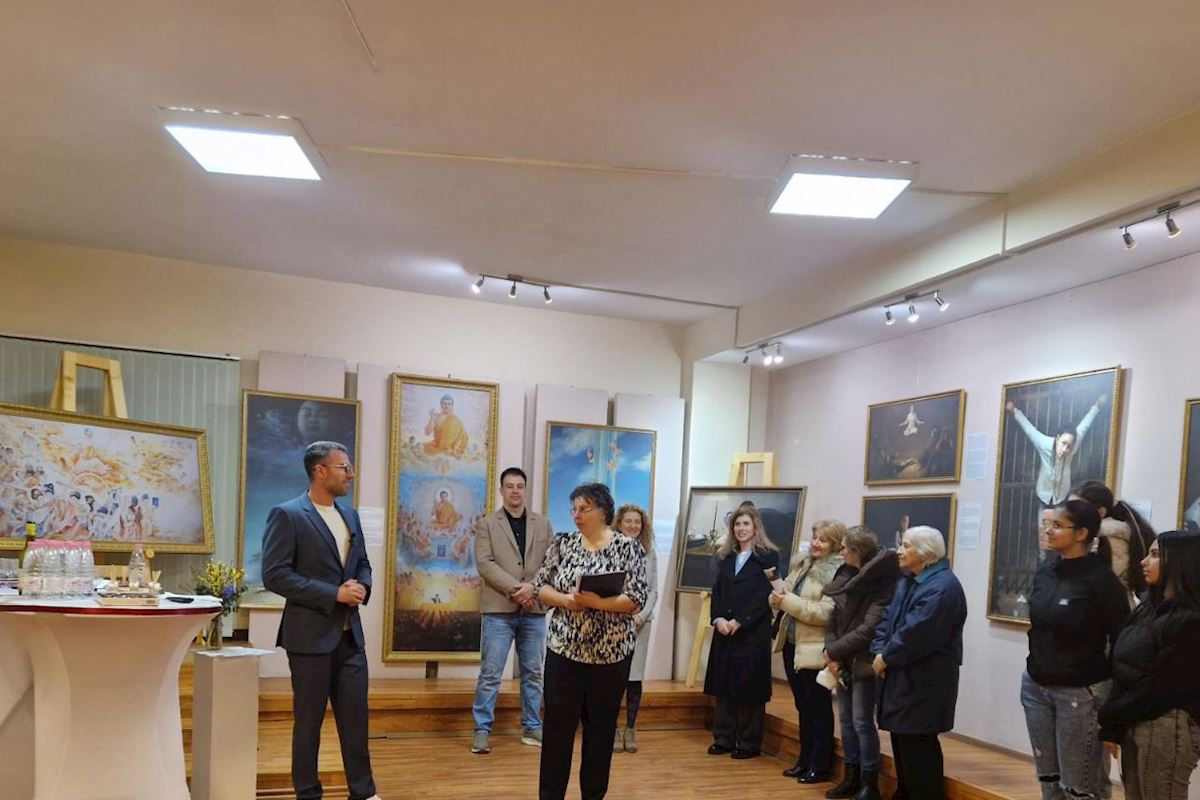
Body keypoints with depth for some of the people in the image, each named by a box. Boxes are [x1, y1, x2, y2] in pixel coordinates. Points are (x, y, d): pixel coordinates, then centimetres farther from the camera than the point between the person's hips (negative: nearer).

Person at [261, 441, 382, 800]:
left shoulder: (350, 515, 12)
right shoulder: (287, 515, -10)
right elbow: (274, 575, -16)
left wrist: (362, 587, -4)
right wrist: (333, 594, -18)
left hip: (350, 634, 6)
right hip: (311, 635, -6)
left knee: (356, 716, 9)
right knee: (309, 720, 6)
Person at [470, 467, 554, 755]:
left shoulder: (543, 524, 10)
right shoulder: (486, 524, 2)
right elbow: (484, 564, -8)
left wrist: (532, 587, -12)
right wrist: (515, 587, -17)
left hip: (534, 609, 3)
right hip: (498, 608, -3)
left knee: (533, 673, 10)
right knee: (490, 674, -2)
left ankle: (532, 728, 21)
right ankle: (482, 730, 7)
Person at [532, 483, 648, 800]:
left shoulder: (628, 547, -5)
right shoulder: (563, 543, 3)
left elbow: (636, 600, -10)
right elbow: (540, 587, 4)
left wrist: (598, 602, -23)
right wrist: (565, 599, -15)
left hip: (611, 652, -2)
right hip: (564, 648, 2)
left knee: (601, 727, 9)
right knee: (557, 725, 3)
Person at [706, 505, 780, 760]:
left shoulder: (768, 556, -4)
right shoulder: (725, 557, 14)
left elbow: (765, 596, -11)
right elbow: (717, 592, 11)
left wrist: (739, 621, -15)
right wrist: (718, 619, -6)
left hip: (753, 632, -5)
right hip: (724, 632, 6)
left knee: (749, 687, 0)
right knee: (723, 685, 8)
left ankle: (749, 743, 9)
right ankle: (723, 739, 16)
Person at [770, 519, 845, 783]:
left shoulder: (837, 573, -15)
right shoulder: (801, 565, 11)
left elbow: (825, 613, -24)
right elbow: (783, 601, 16)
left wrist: (789, 601, -21)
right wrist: (778, 597, -7)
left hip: (815, 651, -8)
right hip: (792, 645, 8)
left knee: (819, 709, 5)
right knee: (803, 707, 17)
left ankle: (820, 766, 16)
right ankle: (805, 760, 28)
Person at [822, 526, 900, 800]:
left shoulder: (882, 584, -16)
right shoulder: (847, 577, 7)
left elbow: (868, 629, -21)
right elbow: (834, 618, 8)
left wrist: (834, 651, -14)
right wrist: (831, 653, -5)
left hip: (864, 663, -7)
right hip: (844, 661, 8)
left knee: (862, 722, -2)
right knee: (846, 720, 14)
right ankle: (851, 777, 26)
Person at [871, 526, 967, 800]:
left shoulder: (942, 586, -18)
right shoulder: (907, 582, 15)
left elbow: (916, 633, -24)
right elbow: (888, 620, 13)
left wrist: (886, 658, -14)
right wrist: (879, 652, -4)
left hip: (925, 682, -9)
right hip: (901, 677, 10)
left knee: (918, 745, -3)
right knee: (902, 741, 17)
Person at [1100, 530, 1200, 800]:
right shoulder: (1152, 607, 12)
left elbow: (1161, 687, -15)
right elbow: (1124, 671, 9)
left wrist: (1108, 716, -5)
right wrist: (1112, 727, 3)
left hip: (1169, 728, -8)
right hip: (1133, 724, 8)